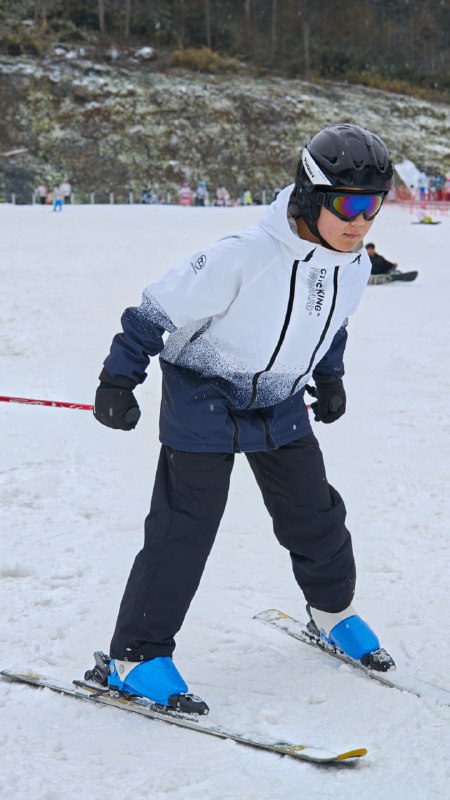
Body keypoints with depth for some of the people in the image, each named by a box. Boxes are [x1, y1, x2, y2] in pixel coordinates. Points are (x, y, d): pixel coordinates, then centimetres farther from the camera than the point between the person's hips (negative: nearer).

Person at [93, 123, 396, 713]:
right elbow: (159, 311, -21)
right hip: (205, 401, -6)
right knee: (185, 529, -7)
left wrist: (329, 376, 23)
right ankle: (136, 656, 2)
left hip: (280, 406, 6)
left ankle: (332, 611, 40)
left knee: (314, 513, 13)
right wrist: (118, 383, -17)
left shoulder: (354, 265, -7)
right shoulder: (244, 257, -30)